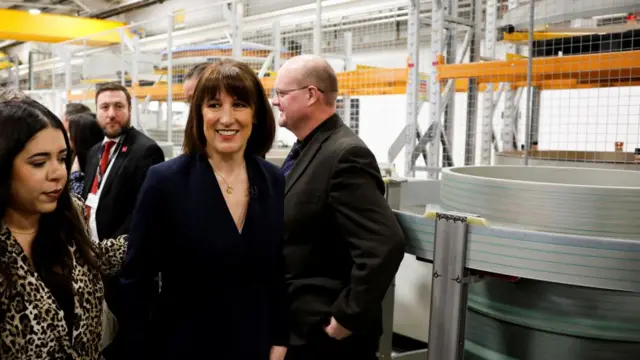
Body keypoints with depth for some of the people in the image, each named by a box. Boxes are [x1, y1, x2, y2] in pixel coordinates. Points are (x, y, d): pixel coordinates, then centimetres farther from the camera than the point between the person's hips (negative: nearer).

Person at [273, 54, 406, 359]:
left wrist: (347, 318, -22)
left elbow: (385, 246, -29)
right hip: (293, 322, 9)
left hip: (320, 332, -9)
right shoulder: (307, 149, 8)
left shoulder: (344, 155, -22)